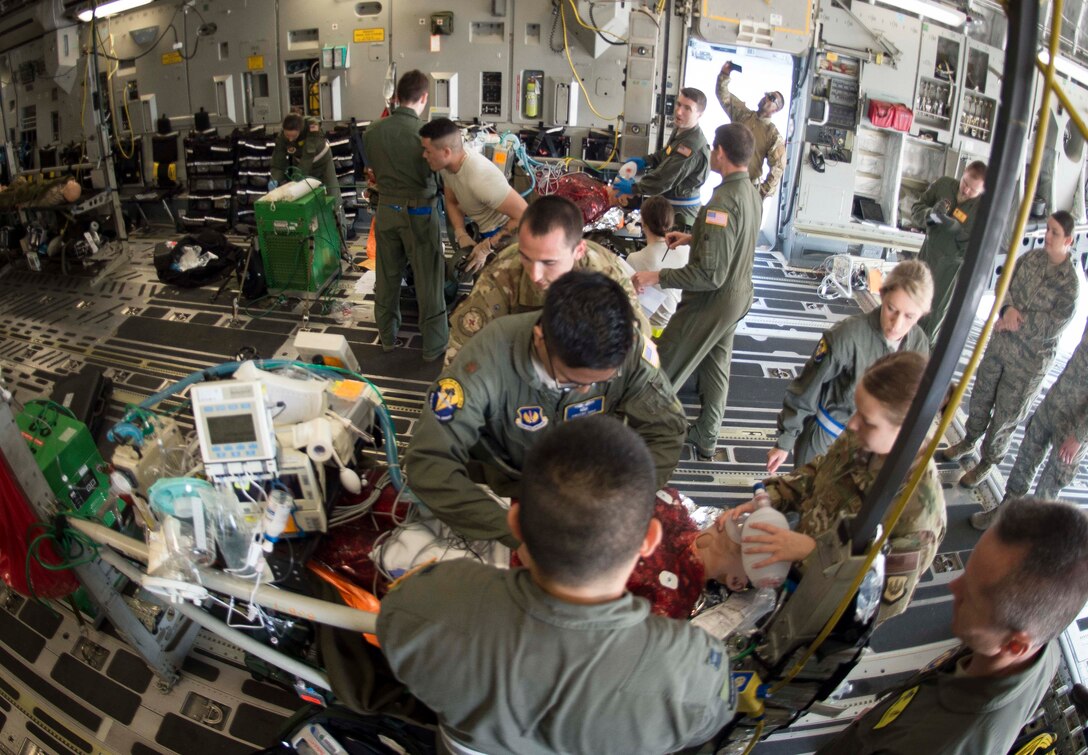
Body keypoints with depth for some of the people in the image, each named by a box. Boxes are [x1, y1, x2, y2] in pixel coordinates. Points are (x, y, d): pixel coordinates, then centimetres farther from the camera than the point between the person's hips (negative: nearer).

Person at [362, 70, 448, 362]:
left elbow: (373, 170, 9)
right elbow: (436, 171, -8)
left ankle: (387, 336, 30)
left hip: (387, 208, 5)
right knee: (428, 280, 5)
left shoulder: (372, 131, -4)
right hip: (419, 211, -5)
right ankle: (433, 345, 14)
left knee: (387, 277, 16)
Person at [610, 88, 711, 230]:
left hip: (679, 214, -10)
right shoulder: (681, 129, 3)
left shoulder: (691, 147, -29)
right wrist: (645, 161, 6)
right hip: (668, 204, 10)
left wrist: (633, 188, -16)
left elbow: (662, 181, -29)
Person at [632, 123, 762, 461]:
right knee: (716, 366, 22)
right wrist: (693, 237, 16)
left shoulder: (723, 202, -29)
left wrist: (657, 277, -27)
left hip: (712, 302, -9)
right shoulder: (751, 192, 1)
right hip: (738, 295, 9)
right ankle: (706, 439, 38)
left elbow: (710, 274, -31)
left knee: (664, 370, 6)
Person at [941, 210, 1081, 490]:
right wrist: (1008, 309, -16)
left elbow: (1051, 326, -20)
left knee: (1006, 415, 9)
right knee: (981, 396, 20)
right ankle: (969, 440, 44)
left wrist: (1015, 320, -16)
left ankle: (987, 462, 28)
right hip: (1000, 342, 5)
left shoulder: (1071, 283, -18)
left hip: (1029, 361, -5)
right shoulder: (1031, 256, -3)